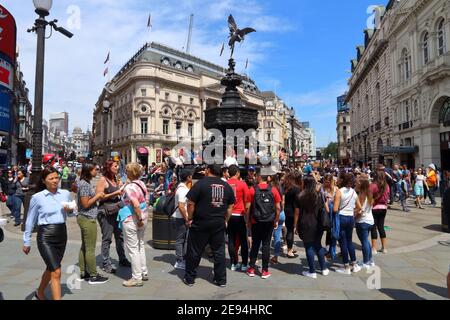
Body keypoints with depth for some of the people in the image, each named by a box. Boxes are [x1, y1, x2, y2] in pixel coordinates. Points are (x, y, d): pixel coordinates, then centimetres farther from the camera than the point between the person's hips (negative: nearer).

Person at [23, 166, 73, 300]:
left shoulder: (66, 194, 3)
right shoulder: (37, 197, -7)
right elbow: (30, 221, 1)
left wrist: (69, 210, -5)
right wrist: (26, 242, 6)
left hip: (62, 234, 5)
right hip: (45, 236, -5)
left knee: (51, 268, 21)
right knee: (56, 272, -11)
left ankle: (40, 293, 46)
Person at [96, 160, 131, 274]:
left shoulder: (116, 179, 13)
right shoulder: (102, 180, -8)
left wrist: (121, 188, 4)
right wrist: (114, 193, -18)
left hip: (117, 210, 7)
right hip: (106, 212, -7)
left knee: (120, 236, 13)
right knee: (107, 238, 0)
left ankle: (122, 259, 25)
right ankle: (106, 263, 11)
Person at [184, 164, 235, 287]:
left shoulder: (201, 183, -10)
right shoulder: (227, 186, 5)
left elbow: (191, 203, -11)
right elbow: (230, 207, 9)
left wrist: (190, 218, 0)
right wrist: (225, 221, 16)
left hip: (200, 223, -3)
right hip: (219, 224, 4)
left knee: (194, 252, 10)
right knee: (219, 252, 13)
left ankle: (189, 278, 21)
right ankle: (221, 279, 20)